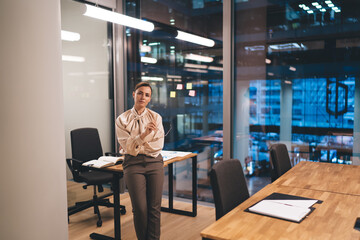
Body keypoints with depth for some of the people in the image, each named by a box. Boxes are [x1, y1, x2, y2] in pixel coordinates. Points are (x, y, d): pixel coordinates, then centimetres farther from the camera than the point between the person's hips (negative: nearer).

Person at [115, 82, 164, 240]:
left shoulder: (156, 117, 7)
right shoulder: (122, 119, 4)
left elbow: (159, 144, 0)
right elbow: (127, 146, -6)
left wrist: (135, 144, -5)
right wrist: (145, 134, -19)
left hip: (154, 162, 2)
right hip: (133, 163, -1)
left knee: (155, 208, 1)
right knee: (140, 208, -4)